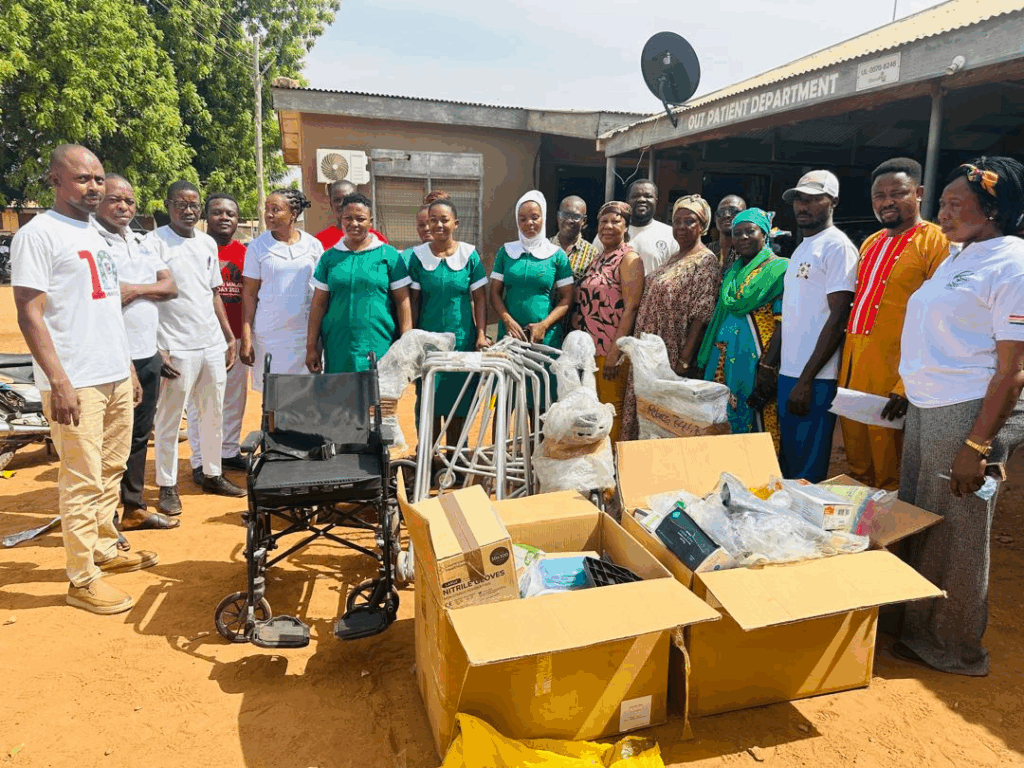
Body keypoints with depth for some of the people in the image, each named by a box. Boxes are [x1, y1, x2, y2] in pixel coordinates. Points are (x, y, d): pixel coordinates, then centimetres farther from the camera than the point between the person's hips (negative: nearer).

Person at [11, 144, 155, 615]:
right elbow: (30, 315, -14)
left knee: (111, 470, 16)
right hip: (76, 384, -8)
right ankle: (82, 580, 8)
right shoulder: (38, 234, -8)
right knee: (82, 481, -3)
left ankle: (105, 550, 31)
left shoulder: (95, 235, 16)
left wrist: (130, 369, 18)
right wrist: (59, 382, -20)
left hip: (116, 377, 8)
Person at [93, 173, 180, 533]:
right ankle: (106, 519, 13)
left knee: (139, 435, 16)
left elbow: (170, 286, 8)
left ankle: (134, 508, 29)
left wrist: (136, 289, -9)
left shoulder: (140, 242, 16)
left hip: (148, 355, 8)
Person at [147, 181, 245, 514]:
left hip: (213, 345, 6)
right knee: (168, 420, 3)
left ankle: (212, 475, 28)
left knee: (213, 415, 14)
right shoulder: (154, 242, -6)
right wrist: (154, 349, -16)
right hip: (176, 348, -6)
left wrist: (229, 337, 15)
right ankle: (167, 486, 14)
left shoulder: (208, 243, 13)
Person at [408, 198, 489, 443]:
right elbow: (413, 300, 4)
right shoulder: (418, 256, 2)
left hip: (462, 340, 0)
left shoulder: (469, 254, 1)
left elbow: (480, 298, 1)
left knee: (459, 407, 7)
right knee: (429, 404, 3)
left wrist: (481, 335, -9)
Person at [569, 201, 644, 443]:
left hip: (611, 350, -8)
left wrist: (615, 352, -20)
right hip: (587, 347, 8)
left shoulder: (629, 259, -7)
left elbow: (631, 308, -15)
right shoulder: (598, 259, 17)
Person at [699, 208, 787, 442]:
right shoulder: (731, 272, 17)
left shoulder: (779, 269, -4)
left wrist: (767, 367, -21)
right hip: (724, 360, 7)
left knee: (755, 425, -3)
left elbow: (783, 322, -12)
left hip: (755, 359, -6)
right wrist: (707, 360, 12)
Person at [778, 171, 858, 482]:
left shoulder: (837, 246, -9)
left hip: (816, 379, -9)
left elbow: (839, 318, -16)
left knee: (808, 472, -1)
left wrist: (806, 380, -18)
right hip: (788, 373, 9)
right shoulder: (802, 248, 18)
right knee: (787, 461, 16)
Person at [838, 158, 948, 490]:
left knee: (889, 479, 3)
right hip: (851, 371, 7)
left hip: (893, 378, -7)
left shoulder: (935, 242, -8)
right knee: (857, 470, 16)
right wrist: (844, 368, 15)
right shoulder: (870, 244, 16)